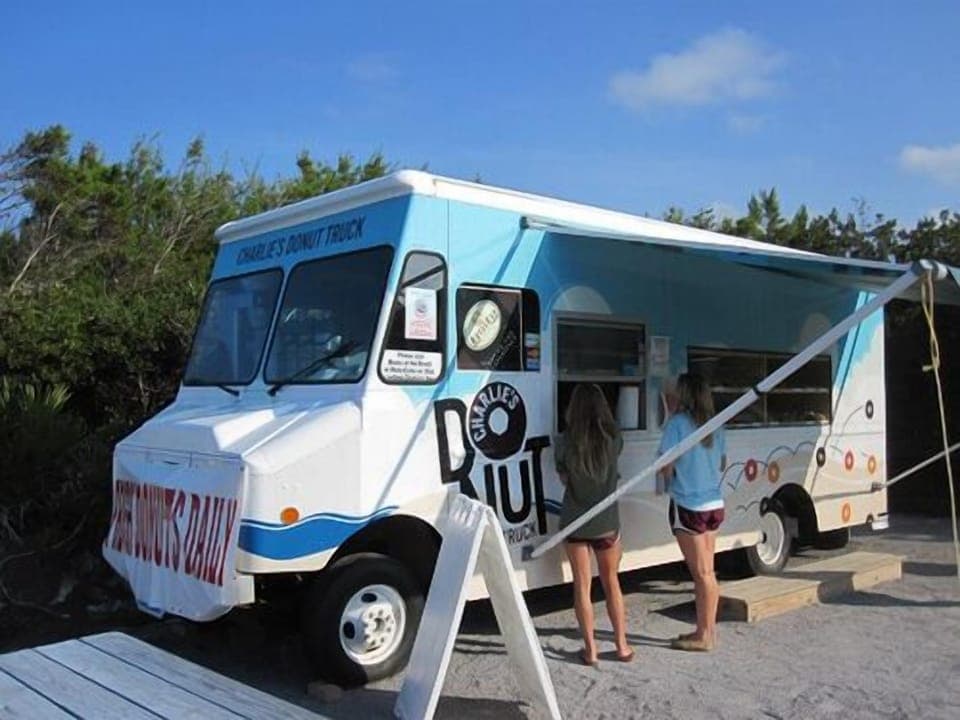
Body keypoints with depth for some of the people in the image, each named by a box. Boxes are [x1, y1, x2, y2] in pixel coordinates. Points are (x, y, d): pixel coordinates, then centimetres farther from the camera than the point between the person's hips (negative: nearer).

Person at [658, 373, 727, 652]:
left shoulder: (677, 423, -14)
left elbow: (667, 466, -15)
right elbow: (722, 463, 17)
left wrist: (671, 482, 4)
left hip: (688, 506, -7)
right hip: (714, 504, 7)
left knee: (701, 573, 0)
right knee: (707, 571, 15)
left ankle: (704, 635, 8)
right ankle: (708, 629, 24)